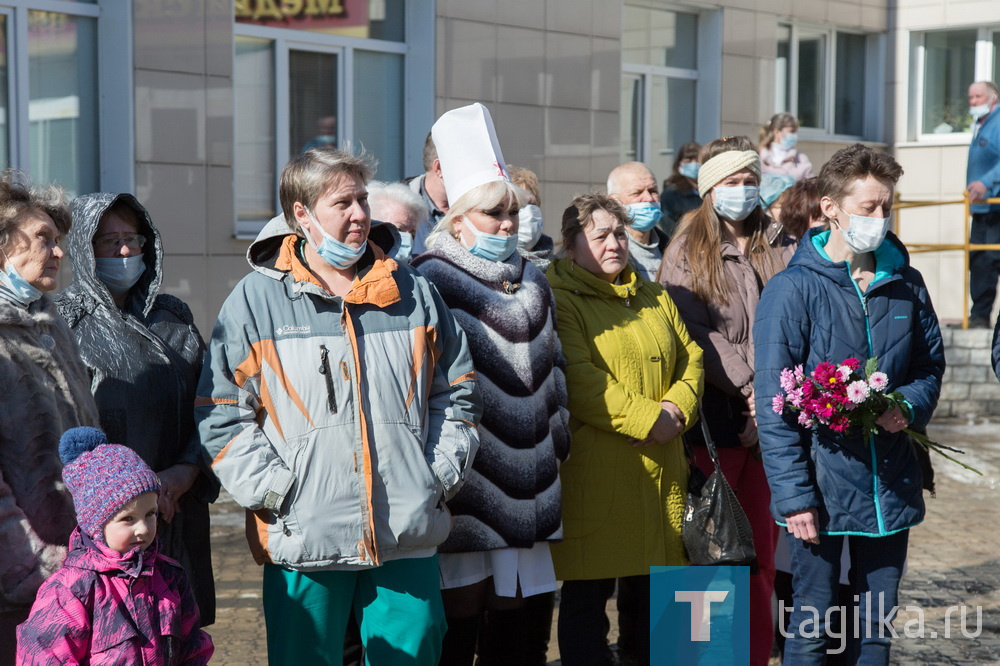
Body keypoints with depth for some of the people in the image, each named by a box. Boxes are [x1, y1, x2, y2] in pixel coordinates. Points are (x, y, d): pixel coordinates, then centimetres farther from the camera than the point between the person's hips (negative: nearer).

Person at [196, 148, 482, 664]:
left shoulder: (413, 293, 11)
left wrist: (441, 472, 5)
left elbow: (456, 393, 16)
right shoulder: (255, 301, 0)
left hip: (408, 541, 3)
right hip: (302, 542, -2)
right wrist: (273, 489, -10)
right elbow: (222, 413, -2)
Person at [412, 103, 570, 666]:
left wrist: (555, 443, 18)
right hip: (466, 479, -6)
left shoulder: (532, 282, 15)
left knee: (513, 614, 11)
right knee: (462, 615, -1)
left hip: (526, 482, 6)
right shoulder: (432, 281, -7)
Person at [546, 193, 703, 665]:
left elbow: (691, 358, 14)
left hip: (661, 471, 6)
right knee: (586, 598, 1)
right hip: (593, 470, -6)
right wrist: (646, 417, -16)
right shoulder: (558, 298, -4)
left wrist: (677, 408, -6)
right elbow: (576, 378, -15)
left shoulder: (655, 298, 19)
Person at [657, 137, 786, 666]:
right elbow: (695, 335, -8)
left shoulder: (768, 255, 14)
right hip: (713, 420, -4)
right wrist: (750, 386, -14)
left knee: (761, 546, 6)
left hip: (764, 421, 4)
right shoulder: (687, 253, 2)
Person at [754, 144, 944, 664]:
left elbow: (930, 363, 17)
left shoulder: (905, 283, 5)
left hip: (890, 484, 5)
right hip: (820, 488, -5)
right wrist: (793, 496, -14)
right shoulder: (792, 289, -10)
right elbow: (774, 405, -11)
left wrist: (910, 407, -6)